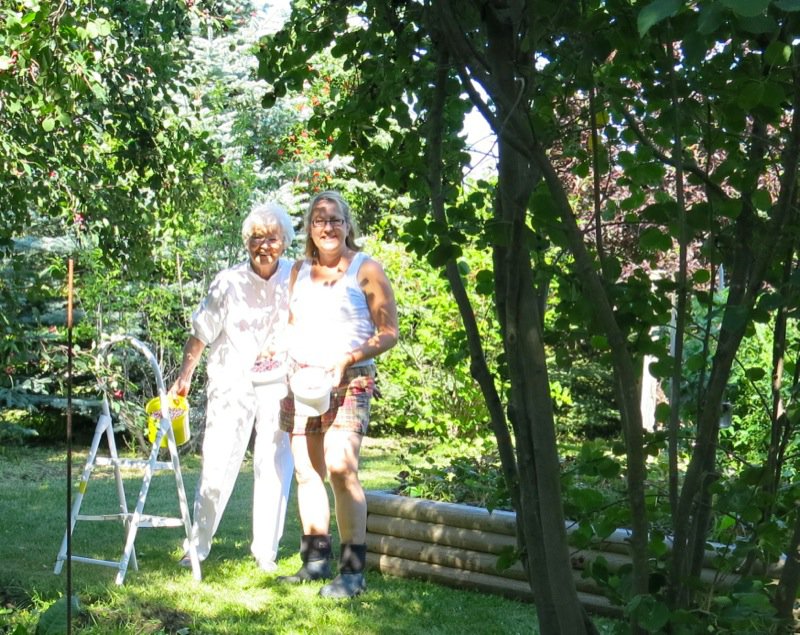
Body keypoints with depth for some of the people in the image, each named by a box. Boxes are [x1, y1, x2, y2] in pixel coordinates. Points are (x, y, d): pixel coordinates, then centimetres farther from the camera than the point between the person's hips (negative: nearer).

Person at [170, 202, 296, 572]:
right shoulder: (228, 282, -6)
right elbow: (201, 332, 1)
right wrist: (185, 375, -2)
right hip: (232, 384, -1)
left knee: (274, 468, 4)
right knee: (217, 465, 0)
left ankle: (266, 551, 17)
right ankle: (198, 545, 15)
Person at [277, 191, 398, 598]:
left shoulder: (366, 270, -1)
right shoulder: (299, 271, 15)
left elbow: (389, 332, -3)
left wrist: (348, 359, -16)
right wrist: (290, 357, 5)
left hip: (348, 382, -6)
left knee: (340, 467, -17)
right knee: (306, 471, 5)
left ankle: (353, 570, -13)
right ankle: (316, 560, 15)